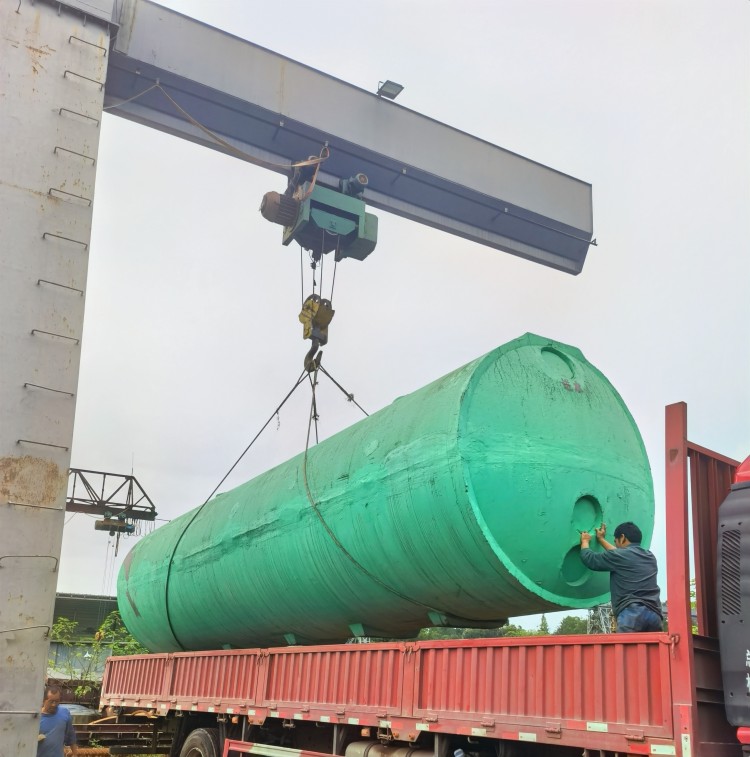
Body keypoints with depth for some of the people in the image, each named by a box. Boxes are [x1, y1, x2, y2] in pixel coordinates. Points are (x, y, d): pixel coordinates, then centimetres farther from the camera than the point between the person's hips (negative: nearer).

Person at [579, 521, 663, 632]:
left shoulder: (621, 556, 5)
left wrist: (585, 541, 37)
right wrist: (601, 540, 55)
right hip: (654, 614, 7)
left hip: (632, 613, -6)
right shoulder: (650, 557, 26)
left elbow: (589, 558, 17)